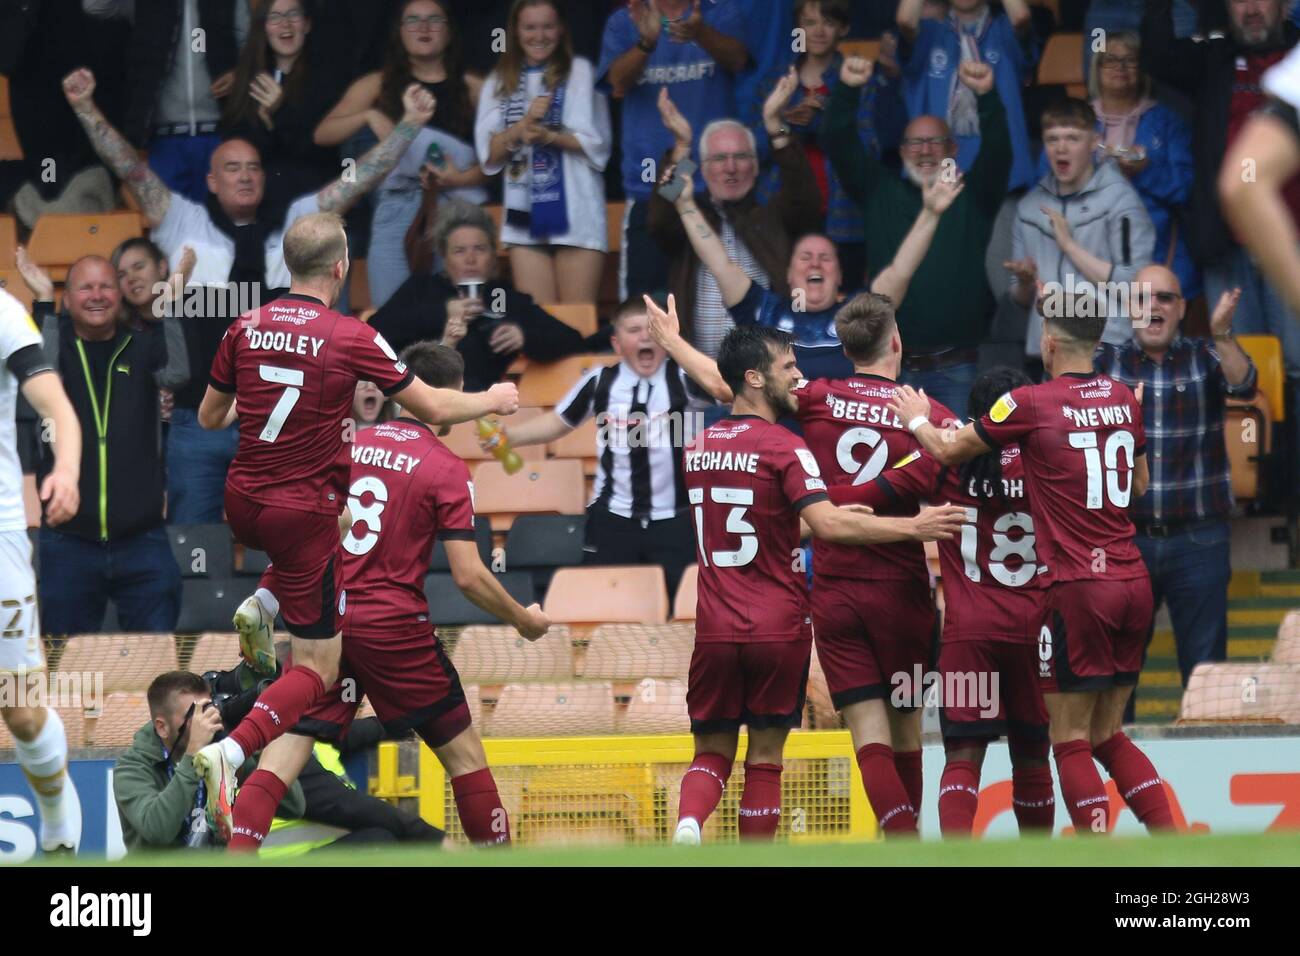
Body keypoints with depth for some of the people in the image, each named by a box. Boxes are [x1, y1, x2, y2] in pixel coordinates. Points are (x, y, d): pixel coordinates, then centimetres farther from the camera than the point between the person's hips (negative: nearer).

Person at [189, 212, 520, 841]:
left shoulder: (246, 328, -1)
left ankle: (261, 603, 17)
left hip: (242, 505, 6)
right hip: (303, 515, -6)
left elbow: (209, 417, 10)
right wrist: (493, 401, 14)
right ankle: (230, 753, -21)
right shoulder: (351, 339, -14)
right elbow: (433, 408, -5)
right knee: (316, 670, 1)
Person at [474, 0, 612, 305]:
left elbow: (596, 143, -2)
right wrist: (524, 124, -11)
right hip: (525, 213, 3)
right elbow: (489, 154, 6)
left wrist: (549, 136, -18)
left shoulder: (579, 72, 4)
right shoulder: (499, 82, 13)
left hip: (575, 211, -3)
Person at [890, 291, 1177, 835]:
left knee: (1071, 742, -1)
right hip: (1133, 583, 6)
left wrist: (917, 420, 26)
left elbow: (948, 451, 7)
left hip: (1077, 587, -6)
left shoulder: (1032, 403, -8)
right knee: (1108, 735, 15)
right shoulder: (1123, 399, 8)